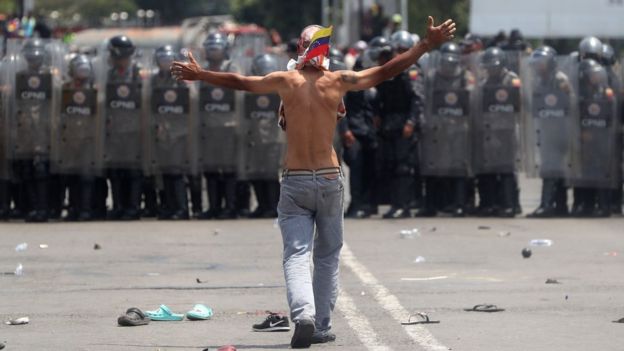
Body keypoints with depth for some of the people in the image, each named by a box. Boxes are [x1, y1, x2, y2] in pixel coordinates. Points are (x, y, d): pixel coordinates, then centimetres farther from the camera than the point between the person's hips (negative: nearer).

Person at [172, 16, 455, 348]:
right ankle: (322, 326, 16)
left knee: (296, 255, -5)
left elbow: (238, 81, 7)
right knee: (327, 255, 15)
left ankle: (303, 315, -28)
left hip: (294, 181, -1)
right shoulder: (338, 81, -4)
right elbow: (385, 71, 2)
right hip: (329, 179, 1)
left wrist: (200, 74, 23)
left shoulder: (286, 81, -5)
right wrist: (427, 45, 9)